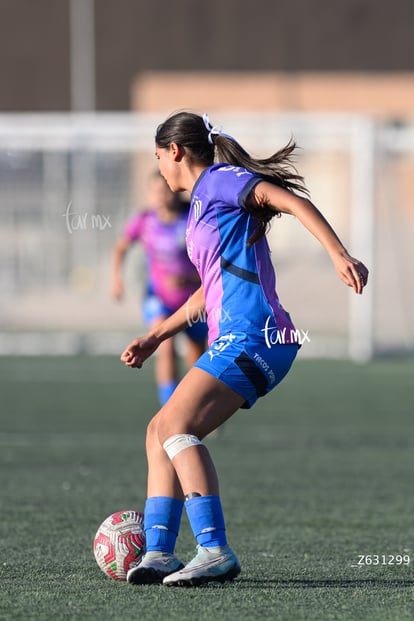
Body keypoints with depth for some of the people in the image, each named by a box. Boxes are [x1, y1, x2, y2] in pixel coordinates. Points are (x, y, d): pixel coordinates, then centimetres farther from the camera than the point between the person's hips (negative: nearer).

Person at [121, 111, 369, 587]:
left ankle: (215, 551, -29)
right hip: (233, 340, 10)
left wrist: (340, 256, -27)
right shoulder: (202, 205, 26)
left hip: (251, 335, -10)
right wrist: (154, 338, 36)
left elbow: (293, 202, -15)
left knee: (176, 426, -21)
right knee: (160, 431, 9)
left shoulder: (221, 180, -2)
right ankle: (158, 552, 4)